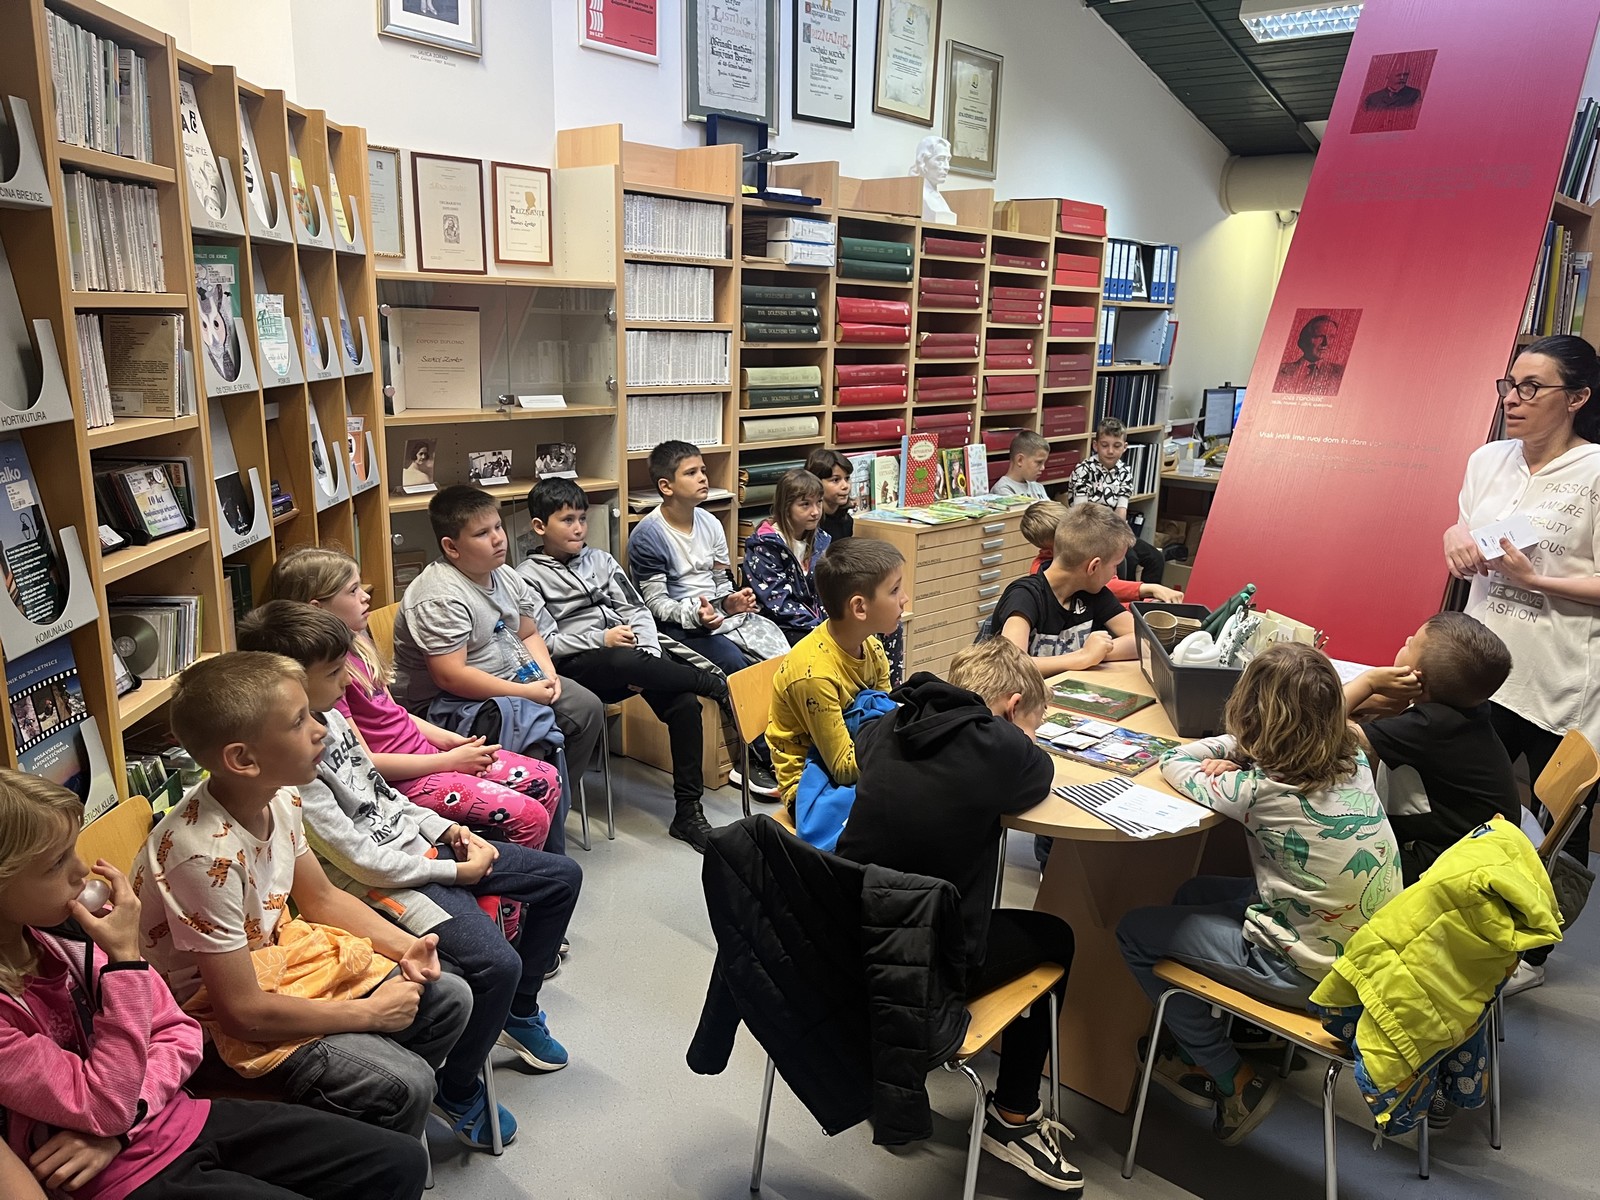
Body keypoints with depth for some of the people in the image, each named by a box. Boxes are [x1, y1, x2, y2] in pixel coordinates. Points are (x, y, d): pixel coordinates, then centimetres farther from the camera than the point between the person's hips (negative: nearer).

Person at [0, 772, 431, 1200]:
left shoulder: (69, 926, -4)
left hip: (180, 1118, 6)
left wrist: (118, 1124, -14)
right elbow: (106, 1107, -20)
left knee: (403, 1163, -2)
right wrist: (126, 958, -23)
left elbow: (179, 1034, 3)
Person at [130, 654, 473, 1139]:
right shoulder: (207, 855, -34)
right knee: (405, 1084, -19)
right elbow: (243, 1011, -28)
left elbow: (322, 898, 8)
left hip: (279, 949, 8)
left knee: (449, 998, 5)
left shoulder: (279, 799, -9)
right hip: (227, 1019, -8)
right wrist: (370, 1013, -18)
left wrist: (405, 947, -6)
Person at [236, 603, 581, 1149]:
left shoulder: (329, 715, 4)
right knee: (497, 964, -28)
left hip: (421, 844, 10)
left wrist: (446, 829, 3)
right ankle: (458, 1092, 2)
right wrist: (456, 872, -13)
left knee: (562, 876, 10)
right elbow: (360, 859, -21)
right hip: (387, 882, -10)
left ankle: (519, 1012, 28)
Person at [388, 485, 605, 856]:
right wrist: (526, 693, -26)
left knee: (587, 708, -2)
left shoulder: (503, 575, 5)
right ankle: (547, 846, -10)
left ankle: (554, 804, 12)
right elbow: (450, 675, -29)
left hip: (511, 679, 9)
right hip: (445, 704, -9)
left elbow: (529, 633, 15)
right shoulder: (439, 595, -23)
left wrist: (547, 674, -6)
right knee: (539, 728, -28)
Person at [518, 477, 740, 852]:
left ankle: (687, 812, -13)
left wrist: (651, 659, -7)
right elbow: (544, 642, -5)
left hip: (630, 656, 5)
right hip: (578, 666, -5)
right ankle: (716, 684, -16)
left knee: (683, 702, -22)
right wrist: (602, 639, -16)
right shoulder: (528, 576, 5)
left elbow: (636, 610, 11)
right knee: (624, 662, -39)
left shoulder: (599, 560, 19)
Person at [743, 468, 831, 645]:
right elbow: (777, 601, -16)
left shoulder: (821, 541, 9)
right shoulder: (765, 545, -10)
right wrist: (818, 626, -19)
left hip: (819, 621, 7)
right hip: (778, 625, -7)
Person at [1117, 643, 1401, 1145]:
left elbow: (1173, 762, -5)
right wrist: (1241, 751, -3)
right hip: (1370, 948, 8)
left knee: (1135, 930, 4)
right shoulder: (1354, 761, -4)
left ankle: (1234, 1080, 14)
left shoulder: (1260, 790, -24)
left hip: (1307, 972, -8)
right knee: (1195, 894, 24)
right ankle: (1198, 1047, 34)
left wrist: (1230, 755, 8)